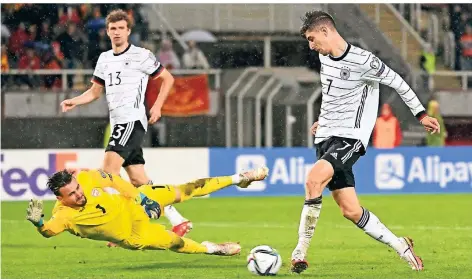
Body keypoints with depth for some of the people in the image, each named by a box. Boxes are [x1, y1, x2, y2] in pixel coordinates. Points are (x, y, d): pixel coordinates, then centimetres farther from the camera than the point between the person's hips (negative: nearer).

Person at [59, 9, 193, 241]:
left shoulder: (141, 56, -3)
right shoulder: (104, 59, 16)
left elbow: (168, 79, 4)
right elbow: (95, 91, 22)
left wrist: (157, 106, -5)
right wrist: (74, 102, 5)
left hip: (133, 120, -8)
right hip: (118, 123, 8)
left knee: (109, 167, -22)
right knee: (139, 181, 6)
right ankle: (178, 221, 12)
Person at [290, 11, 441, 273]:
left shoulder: (362, 60, -13)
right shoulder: (325, 58, 10)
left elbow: (396, 82, -2)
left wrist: (421, 114, 4)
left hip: (351, 138, -8)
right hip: (326, 137, 8)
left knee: (314, 178, -32)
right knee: (351, 210, 3)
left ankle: (301, 251, -26)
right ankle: (401, 246, 20)